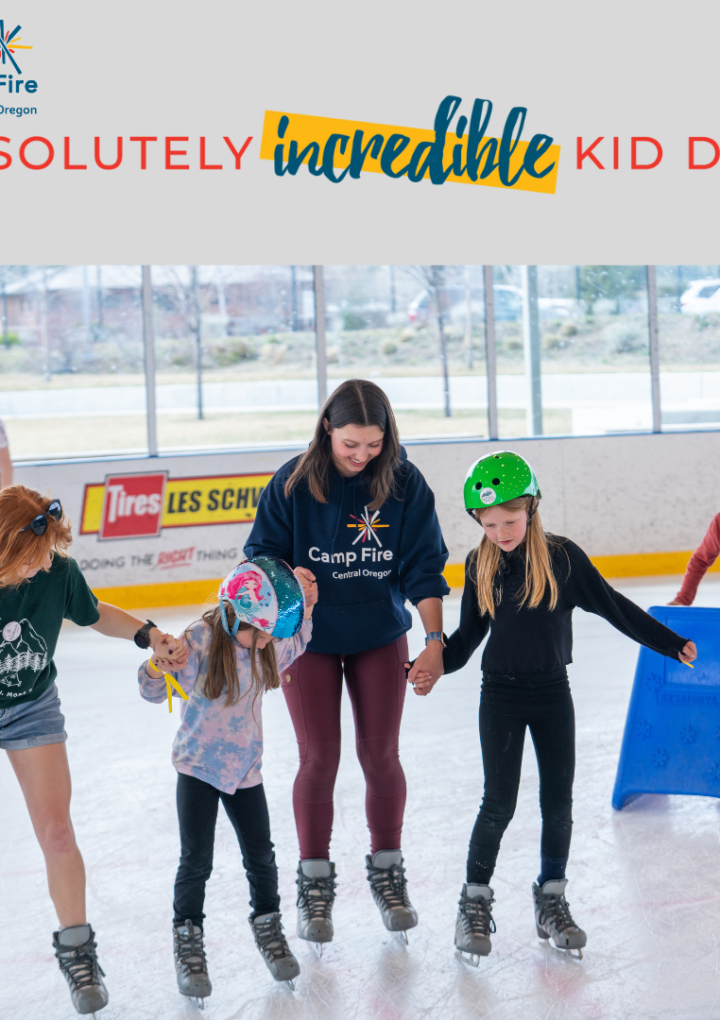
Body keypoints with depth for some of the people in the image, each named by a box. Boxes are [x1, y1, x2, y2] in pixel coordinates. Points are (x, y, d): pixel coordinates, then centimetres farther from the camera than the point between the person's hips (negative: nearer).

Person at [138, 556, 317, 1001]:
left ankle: (268, 926, 31)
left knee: (261, 855, 8)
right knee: (196, 860, -2)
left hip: (245, 768, 4)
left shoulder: (270, 646, -6)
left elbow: (296, 644, 18)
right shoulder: (200, 640, -21)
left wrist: (306, 610, 1)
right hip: (198, 766, -4)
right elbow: (157, 692, -17)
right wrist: (156, 667, -38)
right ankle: (188, 939, 17)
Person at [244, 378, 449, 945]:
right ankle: (315, 883, 15)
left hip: (381, 637, 1)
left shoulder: (405, 483, -12)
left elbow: (423, 567, -10)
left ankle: (388, 871, 23)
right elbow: (263, 556, -4)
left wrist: (435, 639, -18)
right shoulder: (294, 483, -14)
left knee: (381, 754, 5)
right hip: (310, 641, -1)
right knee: (319, 758, 0)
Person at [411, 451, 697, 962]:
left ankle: (552, 899, 23)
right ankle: (475, 900, 13)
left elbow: (613, 606, 1)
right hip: (501, 695, -1)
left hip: (553, 693, 1)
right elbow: (468, 635, 5)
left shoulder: (563, 557, -8)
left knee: (558, 801, 5)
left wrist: (670, 643, 4)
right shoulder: (480, 565, -3)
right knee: (499, 804, -4)